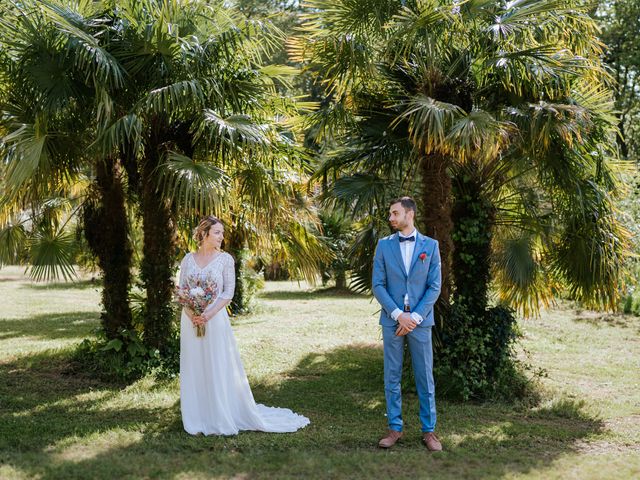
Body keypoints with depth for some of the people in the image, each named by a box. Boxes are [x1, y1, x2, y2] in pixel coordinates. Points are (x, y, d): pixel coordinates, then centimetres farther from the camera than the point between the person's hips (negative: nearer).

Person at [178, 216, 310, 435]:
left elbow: (228, 292, -5)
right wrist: (191, 315, -10)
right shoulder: (188, 259, 6)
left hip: (215, 320, -3)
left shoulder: (225, 259, -1)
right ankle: (197, 419, 17)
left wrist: (209, 314, -15)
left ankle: (221, 418, 11)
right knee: (193, 369, 7)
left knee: (218, 368, 0)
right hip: (191, 321, 3)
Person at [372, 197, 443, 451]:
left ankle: (428, 430, 13)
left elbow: (434, 287, -1)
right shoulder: (384, 245, 4)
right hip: (392, 320, 1)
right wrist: (398, 314, -11)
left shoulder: (430, 245, 2)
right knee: (392, 377, 6)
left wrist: (415, 317, -11)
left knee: (425, 378, 4)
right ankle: (395, 428, 16)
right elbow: (378, 285, 0)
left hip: (420, 320, -1)